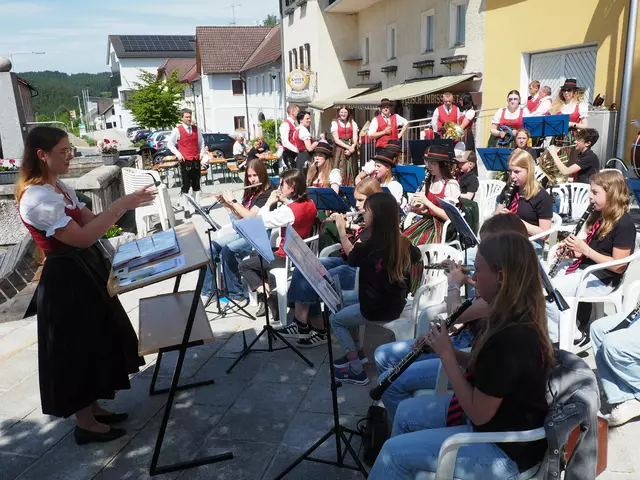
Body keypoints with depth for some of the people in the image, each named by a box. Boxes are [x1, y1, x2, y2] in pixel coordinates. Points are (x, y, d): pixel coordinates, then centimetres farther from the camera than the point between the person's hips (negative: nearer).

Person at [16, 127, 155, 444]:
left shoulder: (59, 187, 8)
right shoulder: (37, 198, -23)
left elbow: (92, 220, 8)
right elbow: (82, 237, -28)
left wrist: (126, 205, -6)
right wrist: (121, 205, -26)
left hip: (85, 269, 10)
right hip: (67, 278, -10)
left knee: (94, 339, 18)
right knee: (78, 346, 3)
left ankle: (92, 408, 35)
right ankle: (85, 423, 21)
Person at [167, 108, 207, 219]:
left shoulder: (196, 129, 9)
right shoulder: (177, 130, -4)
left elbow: (201, 142, 20)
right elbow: (170, 144, 1)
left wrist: (202, 153, 6)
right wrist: (178, 154, -9)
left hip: (196, 160, 4)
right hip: (185, 161, -4)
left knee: (196, 184, 10)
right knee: (186, 185, 0)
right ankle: (187, 209, 3)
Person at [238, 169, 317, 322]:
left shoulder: (288, 211, -27)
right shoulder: (310, 205, -4)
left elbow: (260, 222, -21)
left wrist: (269, 202, -10)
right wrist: (285, 202, -1)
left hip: (287, 259, -8)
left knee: (244, 266, 9)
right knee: (255, 255, 26)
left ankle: (267, 297, -4)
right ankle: (269, 291, 16)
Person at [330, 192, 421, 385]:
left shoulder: (371, 247, -26)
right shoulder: (400, 241, -4)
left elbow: (350, 259, -3)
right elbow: (416, 256, 19)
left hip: (379, 307, -8)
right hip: (395, 300, 8)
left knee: (335, 318, 13)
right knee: (342, 298, 23)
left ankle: (356, 371, 12)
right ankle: (355, 350, 28)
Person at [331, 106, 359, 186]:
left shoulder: (353, 123, 12)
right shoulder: (335, 123, 4)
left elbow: (355, 138, 4)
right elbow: (336, 140, -5)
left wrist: (352, 147, -14)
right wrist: (348, 147, -13)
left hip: (351, 149, 3)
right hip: (340, 149, -2)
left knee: (351, 170, -2)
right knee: (341, 171, -9)